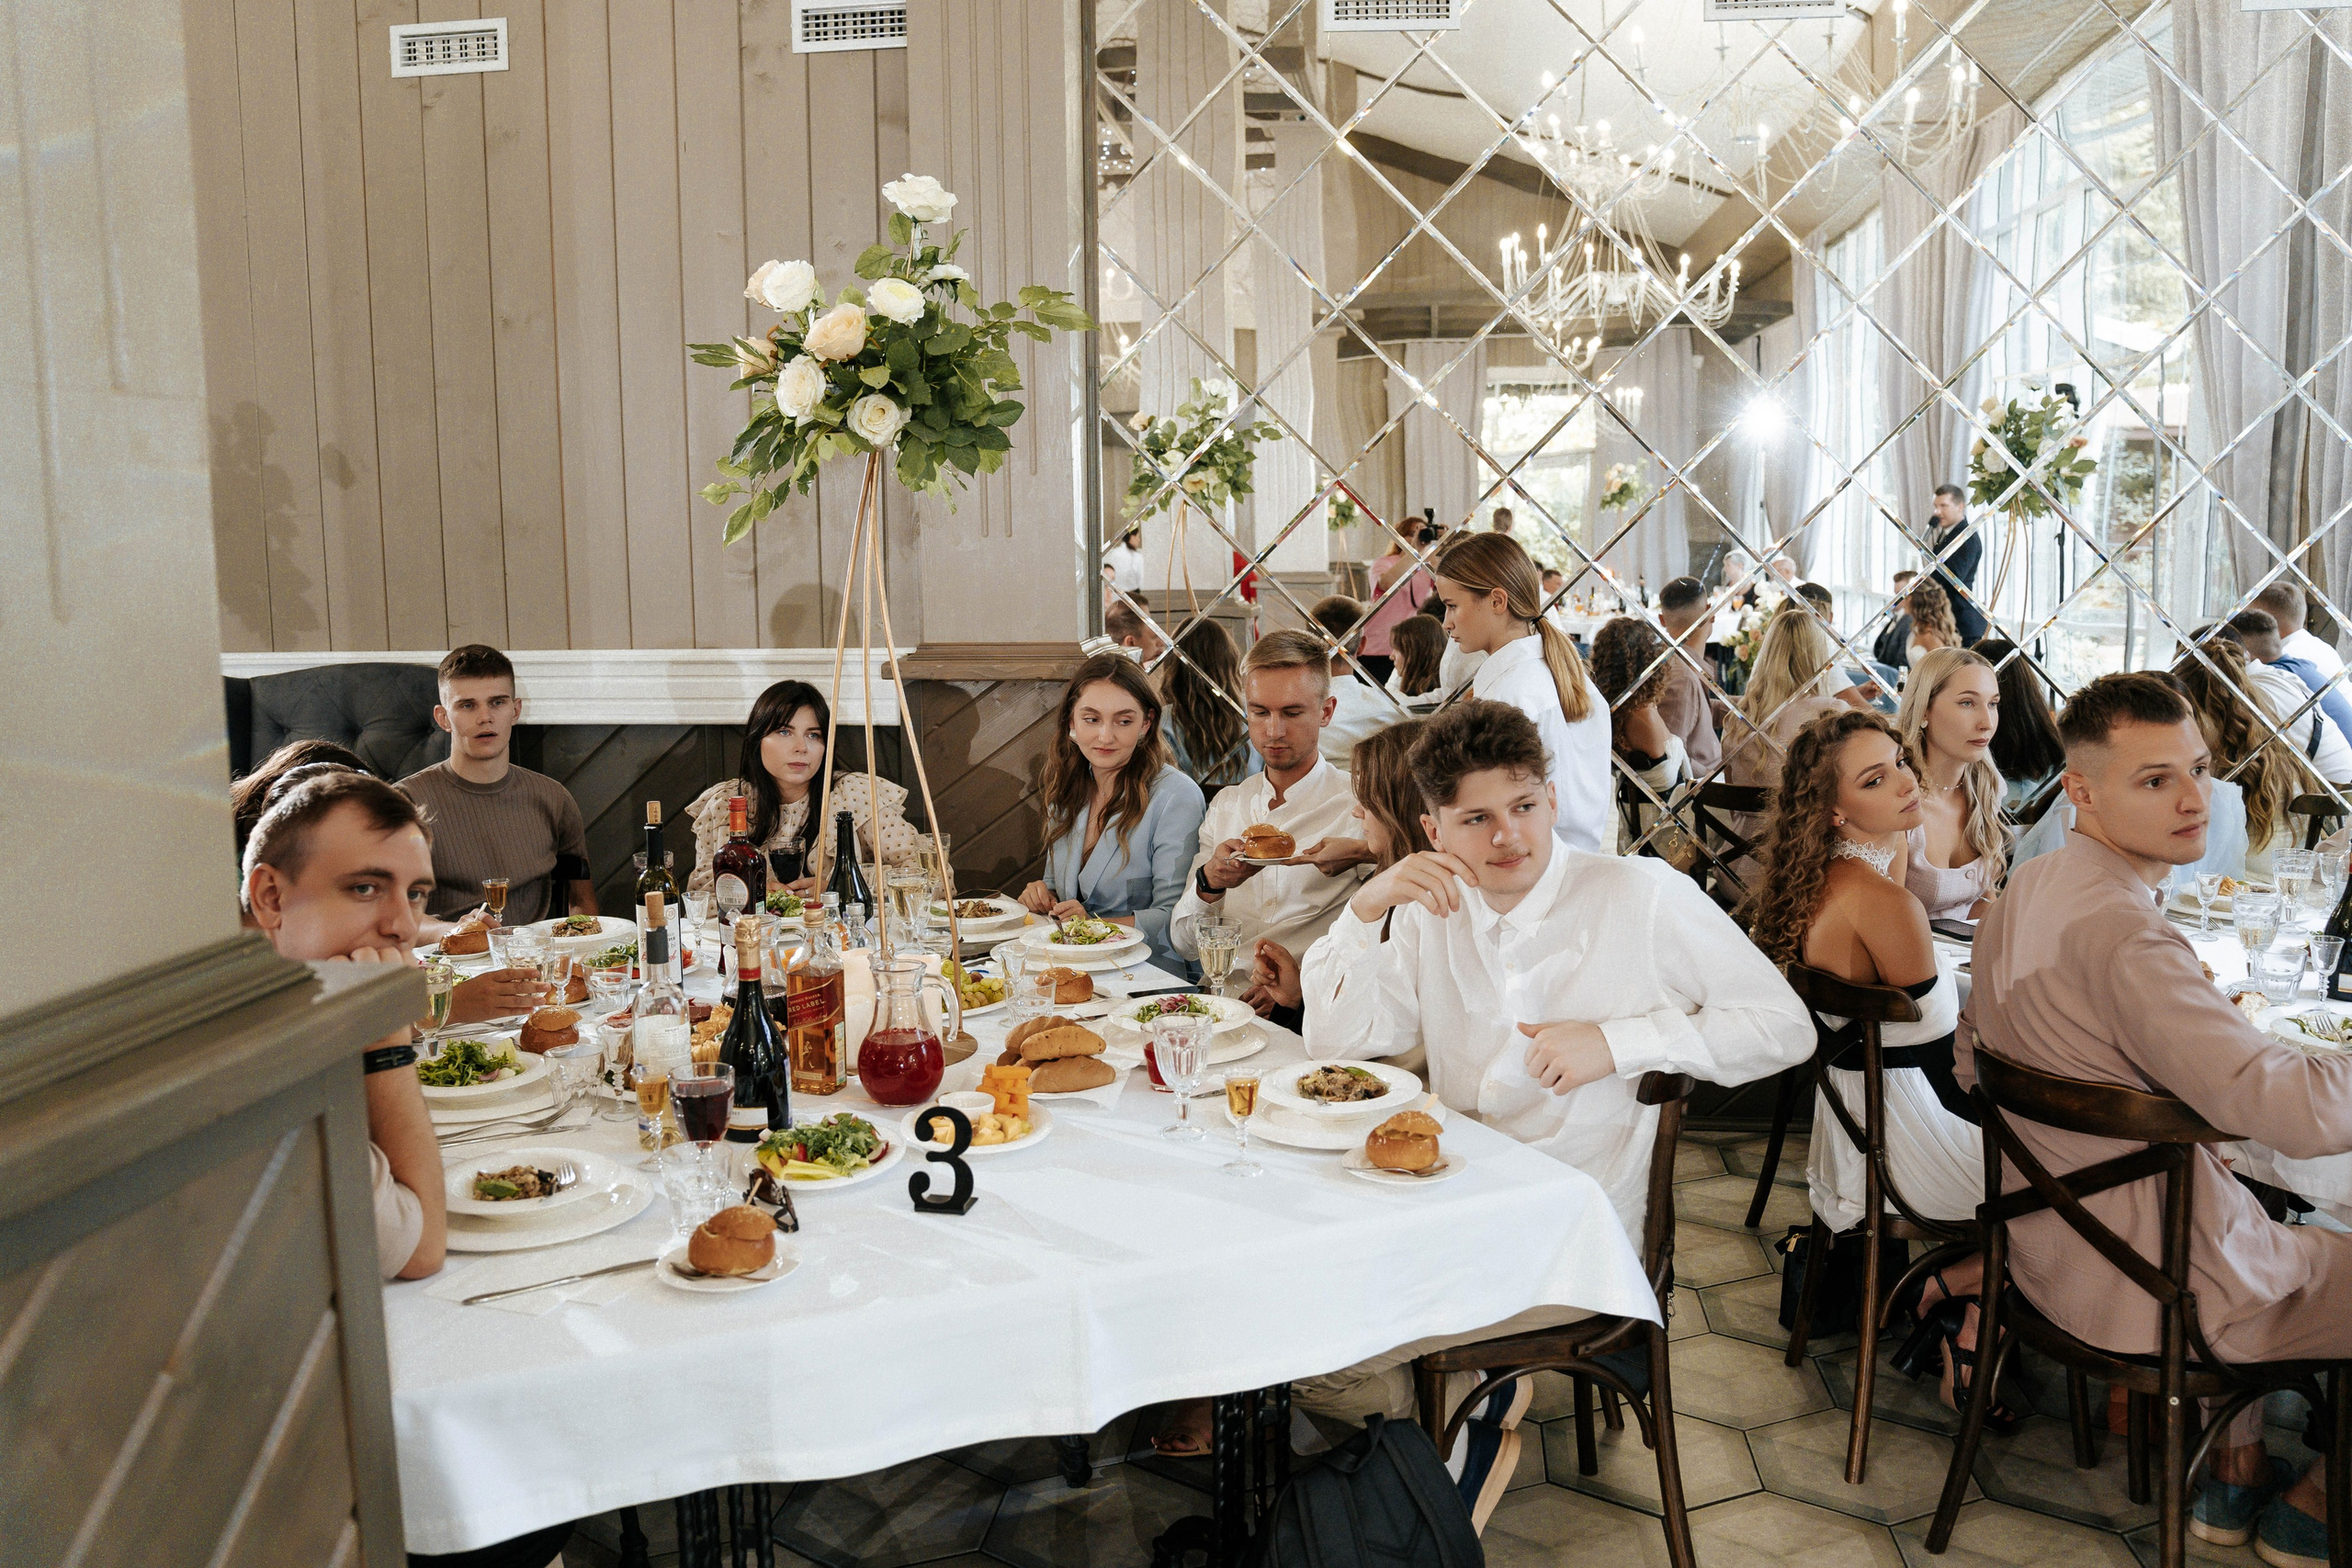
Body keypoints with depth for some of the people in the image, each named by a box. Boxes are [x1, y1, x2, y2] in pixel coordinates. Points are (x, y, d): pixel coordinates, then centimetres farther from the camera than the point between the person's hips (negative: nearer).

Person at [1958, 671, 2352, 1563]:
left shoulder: (2024, 893, 1)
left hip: (2050, 1246, 9)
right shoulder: (2125, 937, -30)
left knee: (2272, 1210, 35)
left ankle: (2232, 1479, 38)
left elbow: (1973, 1067, 13)